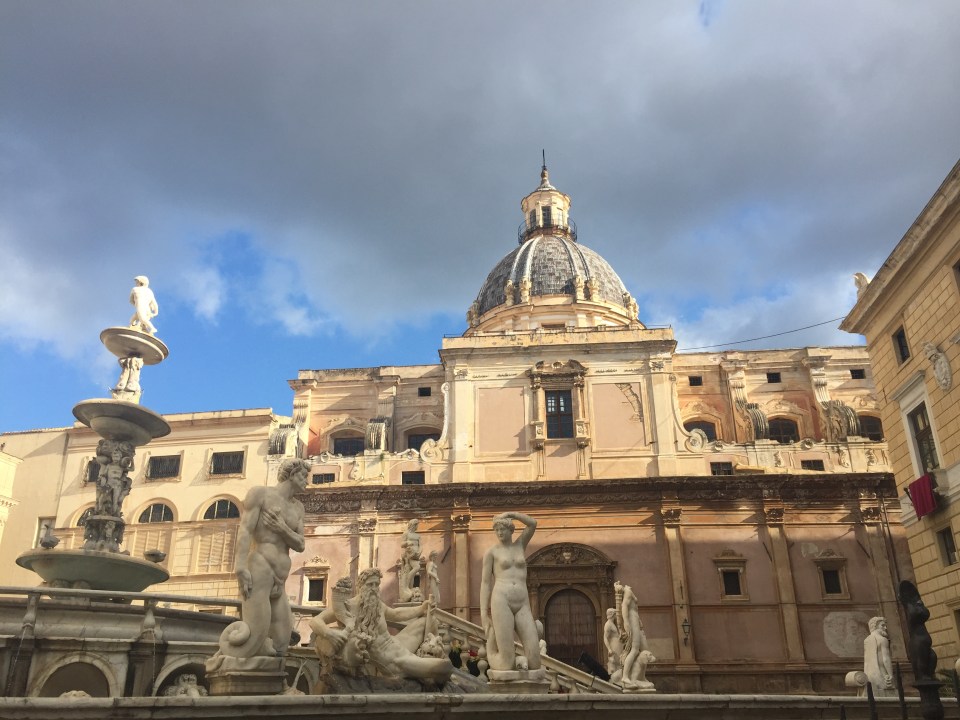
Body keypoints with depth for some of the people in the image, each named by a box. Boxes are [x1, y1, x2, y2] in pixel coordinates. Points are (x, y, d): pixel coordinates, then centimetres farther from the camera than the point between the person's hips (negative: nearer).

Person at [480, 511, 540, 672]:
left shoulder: (520, 545, 22)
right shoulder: (491, 552, 10)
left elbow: (533, 523, 11)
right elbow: (485, 584, 6)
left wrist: (510, 514, 7)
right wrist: (483, 615, -2)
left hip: (523, 605, 4)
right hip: (501, 602, -4)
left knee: (535, 658, -11)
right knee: (508, 664, -10)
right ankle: (491, 651, 24)